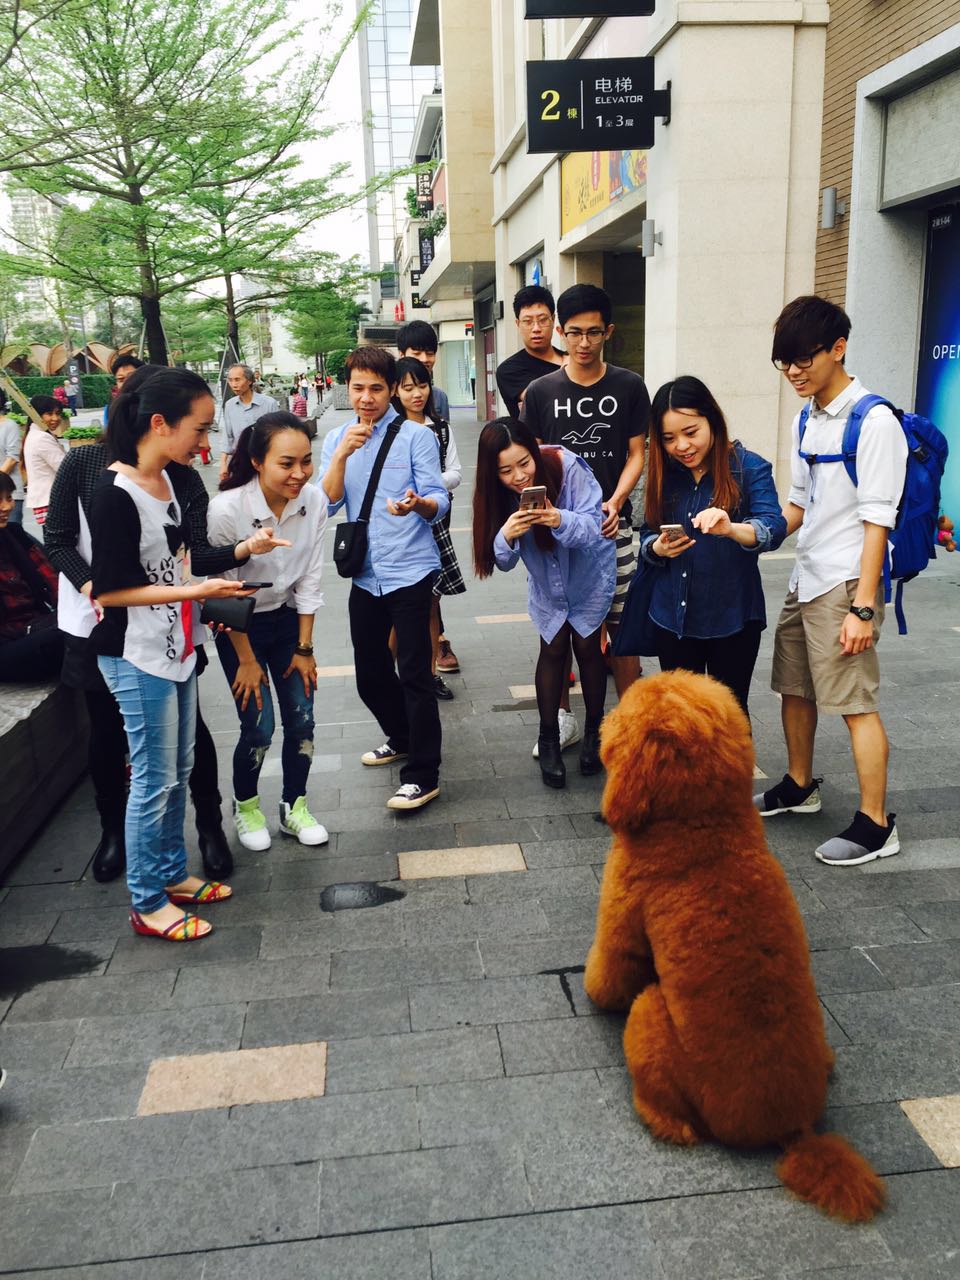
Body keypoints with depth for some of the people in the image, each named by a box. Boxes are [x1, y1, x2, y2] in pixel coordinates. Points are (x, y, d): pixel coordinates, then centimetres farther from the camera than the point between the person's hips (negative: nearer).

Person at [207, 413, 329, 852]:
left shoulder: (313, 501, -17)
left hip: (288, 618, 4)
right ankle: (245, 805, 24)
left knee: (302, 720, 3)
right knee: (258, 729, -5)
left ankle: (294, 808, 25)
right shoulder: (227, 509, -28)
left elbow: (309, 581, -6)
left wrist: (304, 648, -2)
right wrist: (247, 660, -10)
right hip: (239, 627, -3)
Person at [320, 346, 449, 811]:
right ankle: (402, 739, 40)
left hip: (410, 572, -5)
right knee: (370, 676, 16)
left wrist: (417, 505, -34)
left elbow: (438, 502, -12)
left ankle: (422, 776, 3)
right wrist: (342, 453, -15)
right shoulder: (337, 438, 8)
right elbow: (328, 503, -2)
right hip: (365, 575, 5)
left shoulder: (416, 437, -5)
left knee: (414, 674, -6)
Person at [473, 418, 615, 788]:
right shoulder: (499, 492, -22)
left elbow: (595, 527, -34)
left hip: (589, 574, -2)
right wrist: (506, 537, -43)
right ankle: (549, 740, 15)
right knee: (552, 650, 2)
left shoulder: (568, 467, -33)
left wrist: (560, 520, -54)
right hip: (547, 583, 2)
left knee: (587, 647, 3)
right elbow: (504, 560, -20)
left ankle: (594, 730, 23)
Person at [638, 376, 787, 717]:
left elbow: (774, 529, -22)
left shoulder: (750, 467, -9)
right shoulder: (664, 472, 3)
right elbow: (646, 536, 7)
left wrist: (731, 529, -42)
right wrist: (658, 548, -17)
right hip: (673, 616, 4)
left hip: (732, 617, -4)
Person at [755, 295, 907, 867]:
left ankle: (876, 824, 6)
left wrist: (862, 607, -21)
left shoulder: (874, 422, -14)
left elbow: (876, 520, -18)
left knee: (856, 701, -5)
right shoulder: (806, 419, 11)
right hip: (806, 578, 8)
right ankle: (800, 786, 36)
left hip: (847, 582, -8)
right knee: (795, 687, 17)